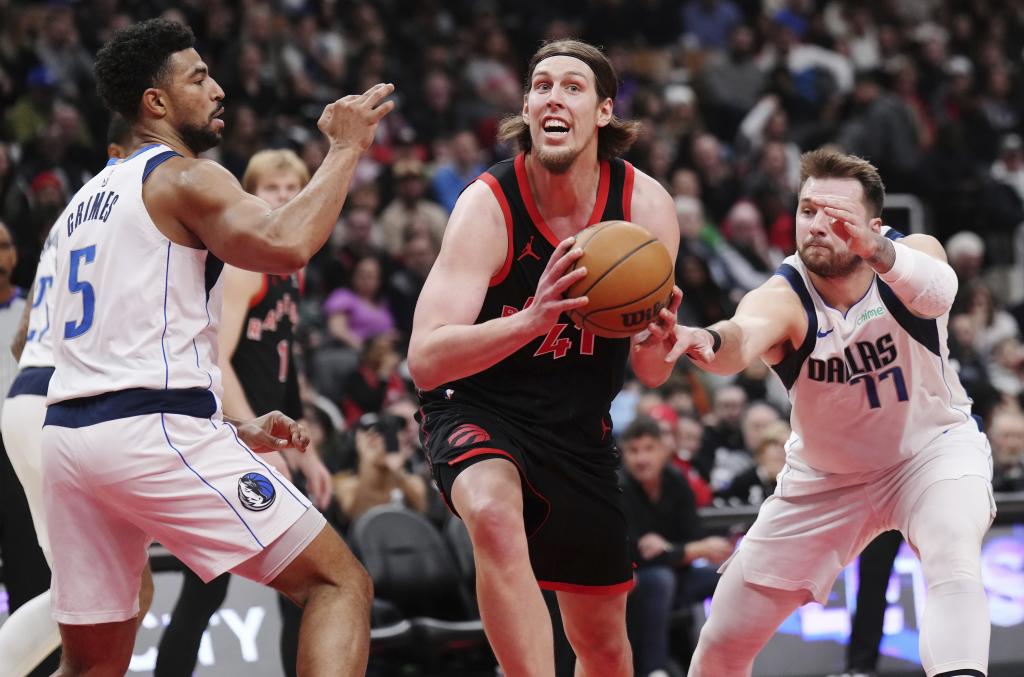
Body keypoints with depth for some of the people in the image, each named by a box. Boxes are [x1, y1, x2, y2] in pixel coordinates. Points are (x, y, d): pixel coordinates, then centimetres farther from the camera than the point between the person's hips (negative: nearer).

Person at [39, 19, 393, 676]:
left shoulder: (89, 198, 25)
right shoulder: (185, 177, -2)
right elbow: (285, 246, -22)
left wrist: (236, 429, 26)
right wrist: (346, 147, -9)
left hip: (69, 428, 9)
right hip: (153, 432, -8)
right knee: (339, 582, -6)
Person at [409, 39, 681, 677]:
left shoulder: (646, 206, -11)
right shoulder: (489, 206, -21)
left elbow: (652, 373, -4)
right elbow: (425, 359, -30)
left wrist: (658, 346, -29)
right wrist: (531, 320, -45)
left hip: (579, 426, 4)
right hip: (478, 406, -4)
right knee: (496, 516, -39)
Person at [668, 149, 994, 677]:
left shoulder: (914, 252, -24)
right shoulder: (783, 297, -25)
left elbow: (937, 291, -49)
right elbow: (745, 335, -49)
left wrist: (878, 252, -71)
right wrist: (710, 340, -74)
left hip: (933, 445, -2)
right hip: (826, 474, 2)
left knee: (953, 559, -36)